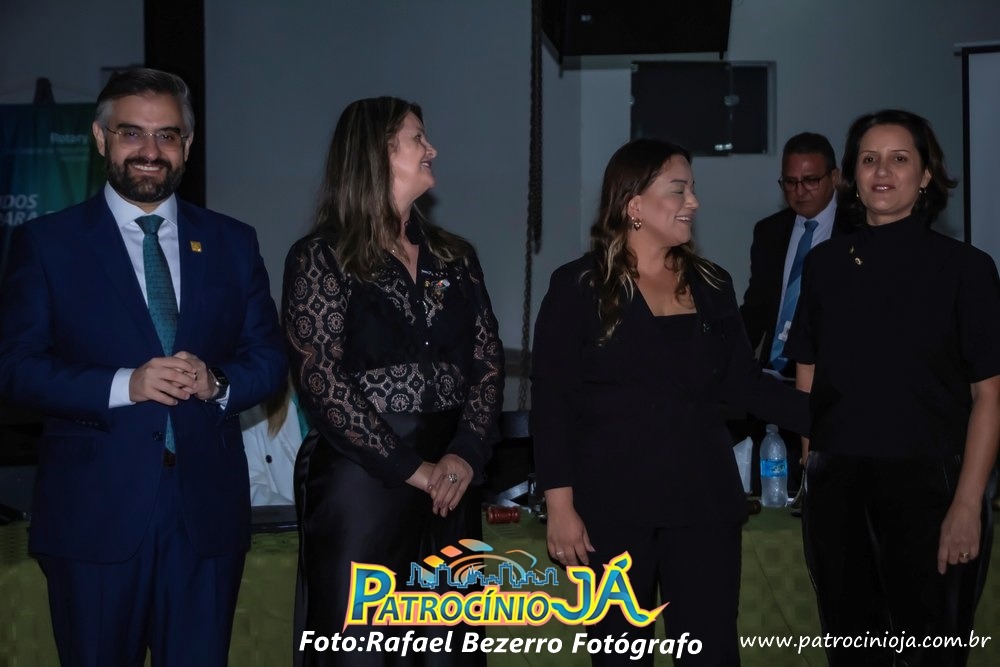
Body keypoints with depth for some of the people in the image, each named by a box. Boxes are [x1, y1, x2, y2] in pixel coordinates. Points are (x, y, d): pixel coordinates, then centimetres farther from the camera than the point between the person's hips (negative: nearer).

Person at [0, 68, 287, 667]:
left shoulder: (233, 242, 10)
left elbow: (270, 358, 9)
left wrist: (215, 382, -12)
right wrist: (123, 385, -18)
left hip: (208, 510, 2)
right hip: (94, 510, -2)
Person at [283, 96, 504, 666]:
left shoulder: (455, 257, 12)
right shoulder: (321, 258, -3)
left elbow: (488, 363, 7)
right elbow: (321, 379, -12)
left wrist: (466, 455, -10)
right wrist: (409, 468, -14)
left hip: (450, 482, 5)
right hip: (360, 480, -5)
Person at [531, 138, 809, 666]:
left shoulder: (711, 285, 10)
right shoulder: (578, 288, -4)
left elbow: (744, 383, 10)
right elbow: (551, 403, -6)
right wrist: (560, 504, -11)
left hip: (703, 501, 4)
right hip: (612, 506, -3)